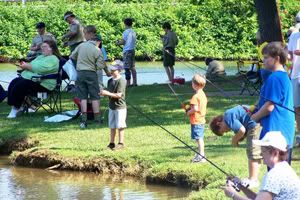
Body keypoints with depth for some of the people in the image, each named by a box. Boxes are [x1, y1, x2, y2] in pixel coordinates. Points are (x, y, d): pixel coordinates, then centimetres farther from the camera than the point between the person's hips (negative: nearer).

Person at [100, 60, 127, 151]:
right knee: (112, 126, 13)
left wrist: (108, 93, -22)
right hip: (111, 106, 8)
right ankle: (111, 143, 19)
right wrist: (104, 93, -4)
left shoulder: (121, 81, -16)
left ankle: (121, 143, 3)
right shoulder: (110, 81, 10)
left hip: (120, 107, -8)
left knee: (120, 126, -2)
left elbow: (119, 95, -22)